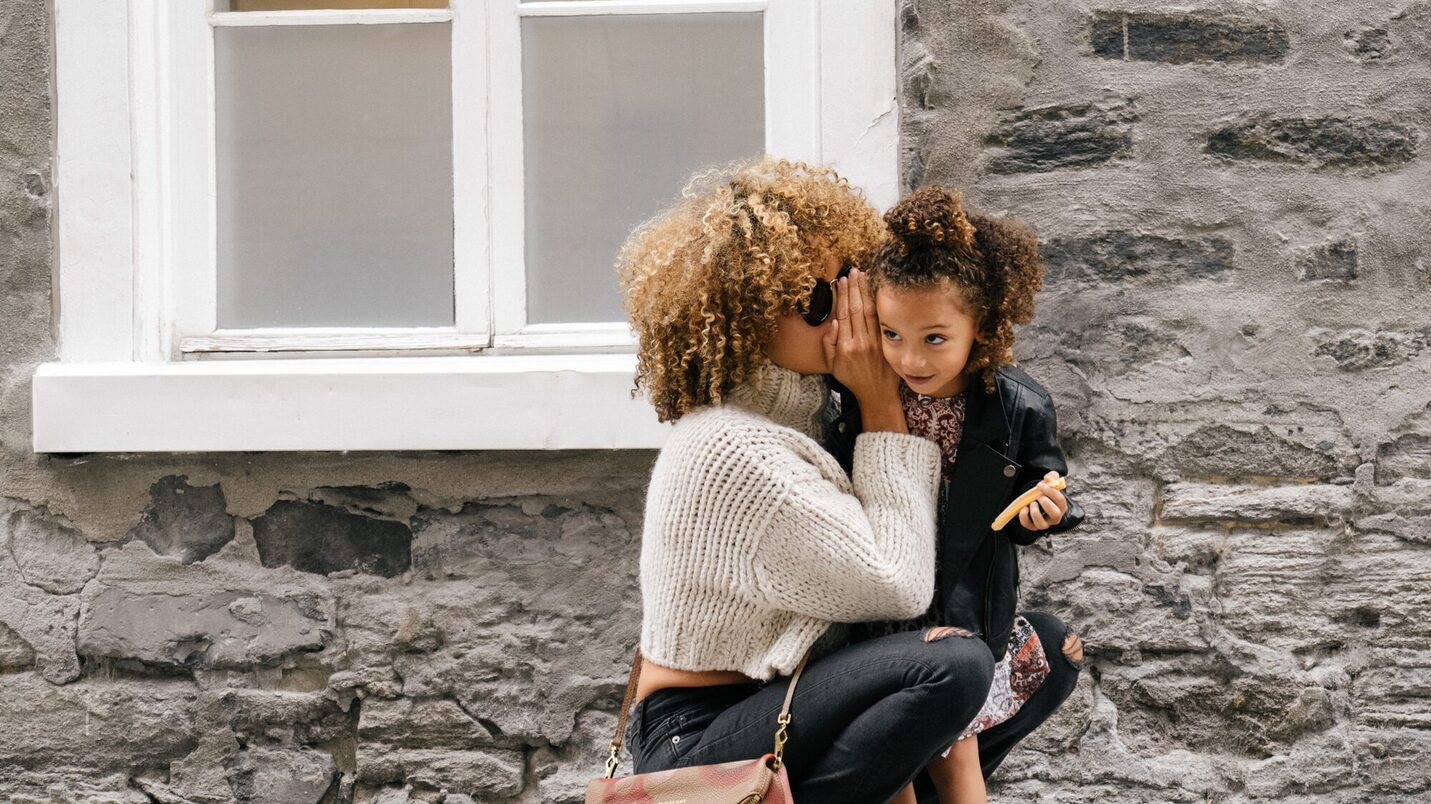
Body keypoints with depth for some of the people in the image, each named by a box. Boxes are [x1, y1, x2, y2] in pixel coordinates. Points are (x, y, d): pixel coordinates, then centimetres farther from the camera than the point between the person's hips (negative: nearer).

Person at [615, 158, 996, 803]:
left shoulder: (792, 407, 9)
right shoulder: (736, 453, -22)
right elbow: (900, 586, -19)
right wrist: (882, 409, -12)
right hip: (695, 744, -10)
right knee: (953, 666, -29)